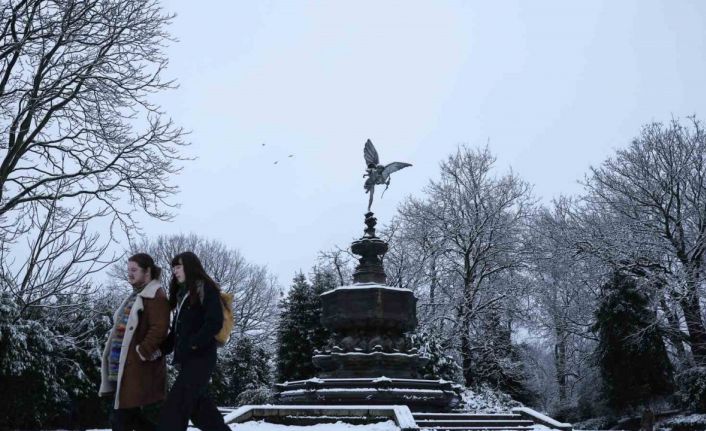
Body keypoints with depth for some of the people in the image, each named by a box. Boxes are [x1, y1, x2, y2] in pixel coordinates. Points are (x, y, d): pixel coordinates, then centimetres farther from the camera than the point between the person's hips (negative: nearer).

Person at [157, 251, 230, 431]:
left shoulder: (205, 288, -4)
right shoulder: (182, 294, 20)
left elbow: (215, 322, -15)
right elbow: (177, 330, 18)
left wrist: (193, 344, -20)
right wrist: (161, 350, 6)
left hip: (200, 358, -9)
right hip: (186, 359, 9)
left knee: (175, 407, -12)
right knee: (201, 407, 12)